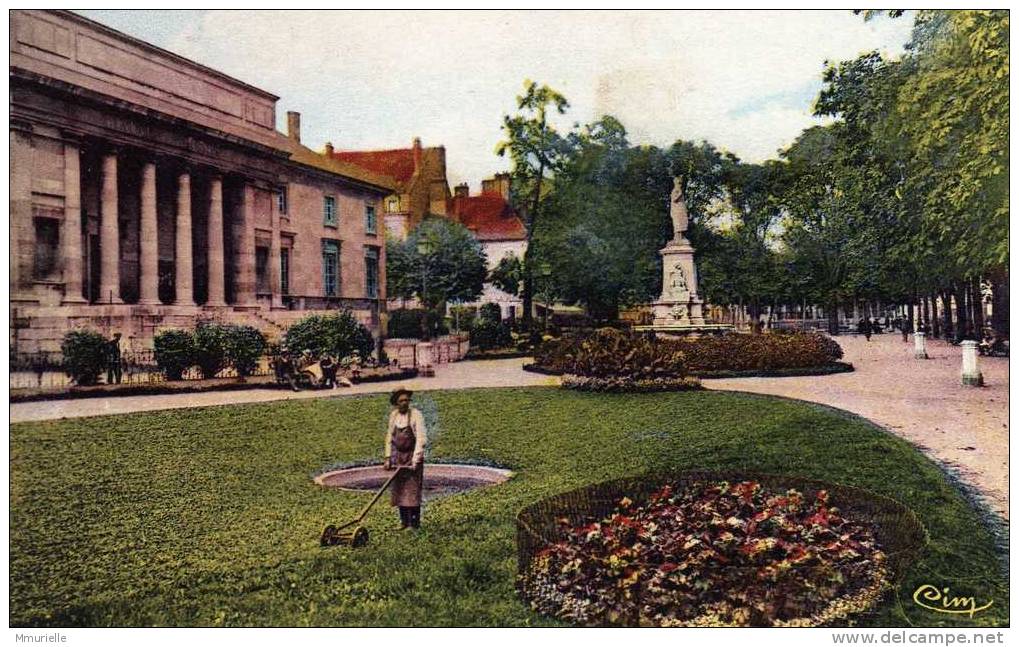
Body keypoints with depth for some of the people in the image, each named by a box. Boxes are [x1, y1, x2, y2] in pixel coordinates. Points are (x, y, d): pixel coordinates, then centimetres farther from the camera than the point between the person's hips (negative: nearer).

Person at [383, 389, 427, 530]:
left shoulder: (416, 415, -13)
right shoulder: (393, 415, 4)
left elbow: (421, 439, -17)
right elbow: (389, 437, 12)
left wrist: (415, 460, -22)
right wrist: (388, 458, 7)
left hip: (412, 457, -5)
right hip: (397, 457, 5)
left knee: (412, 490, -5)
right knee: (399, 490, 9)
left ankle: (414, 522, 5)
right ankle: (404, 521, 20)